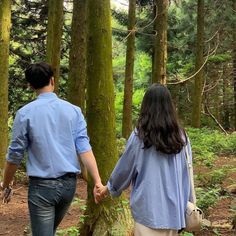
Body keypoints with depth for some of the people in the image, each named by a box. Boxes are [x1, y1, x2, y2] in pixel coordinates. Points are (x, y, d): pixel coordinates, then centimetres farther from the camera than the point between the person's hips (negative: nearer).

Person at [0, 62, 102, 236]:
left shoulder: (25, 113, -7)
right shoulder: (74, 111, 0)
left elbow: (15, 155, -3)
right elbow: (84, 148, -8)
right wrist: (98, 182, -10)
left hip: (42, 186, -4)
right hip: (69, 184, 4)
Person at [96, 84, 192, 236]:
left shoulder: (140, 136, -9)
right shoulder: (181, 137, 0)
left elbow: (125, 168, 1)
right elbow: (187, 172, 7)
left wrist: (109, 188, 18)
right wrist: (185, 203, 19)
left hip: (149, 209, -4)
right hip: (174, 209, 4)